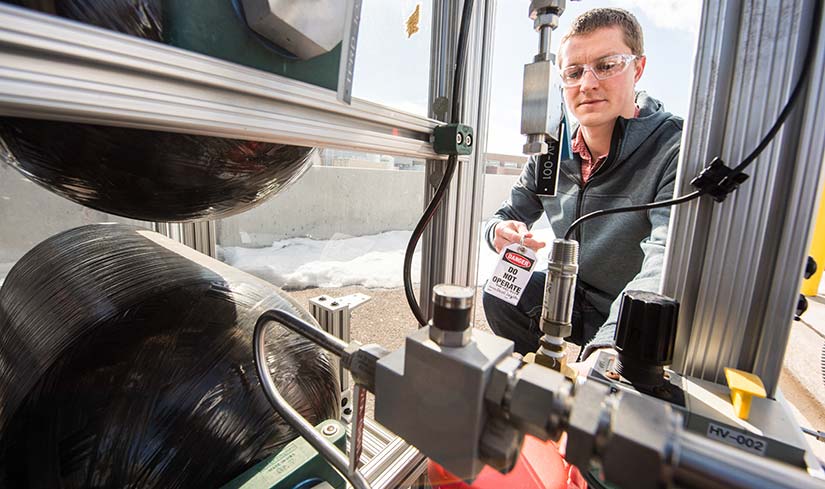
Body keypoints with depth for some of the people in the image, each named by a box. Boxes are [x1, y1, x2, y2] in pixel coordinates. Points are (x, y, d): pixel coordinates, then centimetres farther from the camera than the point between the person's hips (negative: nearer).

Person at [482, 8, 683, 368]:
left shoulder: (676, 150, -21)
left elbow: (668, 260, -36)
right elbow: (508, 216, 1)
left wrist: (609, 344, -51)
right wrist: (501, 231, -25)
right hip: (573, 296, 5)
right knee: (499, 293, -12)